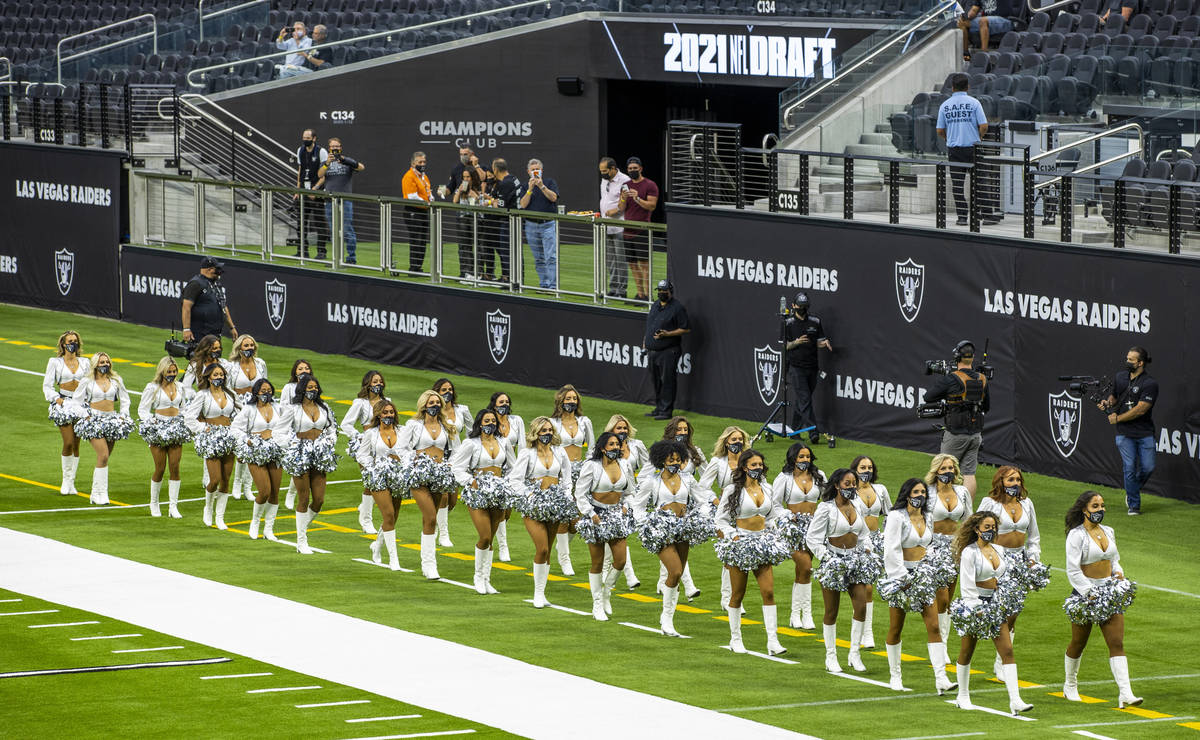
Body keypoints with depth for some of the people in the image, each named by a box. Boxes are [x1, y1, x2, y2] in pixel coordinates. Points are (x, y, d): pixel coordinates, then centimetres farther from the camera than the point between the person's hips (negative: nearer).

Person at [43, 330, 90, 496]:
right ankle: (66, 480, 2)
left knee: (76, 445, 0)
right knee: (68, 443, -13)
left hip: (80, 404, 3)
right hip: (63, 403, -3)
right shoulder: (55, 362, 5)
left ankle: (71, 482, 7)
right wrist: (57, 399, -11)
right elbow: (47, 386, 4)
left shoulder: (85, 362, 13)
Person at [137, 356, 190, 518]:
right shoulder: (153, 388, -1)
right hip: (159, 428, -4)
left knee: (175, 467, -4)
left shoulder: (179, 387, 13)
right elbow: (143, 409, 0)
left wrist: (182, 421, 8)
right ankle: (154, 503, 15)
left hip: (175, 427, 4)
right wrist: (151, 422, -13)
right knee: (160, 468, -4)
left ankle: (173, 507, -1)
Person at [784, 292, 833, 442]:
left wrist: (824, 343, -8)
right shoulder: (788, 323, 0)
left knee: (800, 400, 11)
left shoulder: (815, 322, 10)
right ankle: (813, 432, -20)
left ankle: (794, 430, 24)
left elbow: (819, 342, 15)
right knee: (804, 399, -13)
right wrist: (796, 342, -20)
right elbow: (784, 346, -1)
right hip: (796, 366, -4)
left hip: (812, 366, 4)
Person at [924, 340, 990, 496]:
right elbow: (987, 406, 15)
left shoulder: (951, 379, -15)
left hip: (956, 434, -5)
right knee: (969, 473, 7)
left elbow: (928, 397, -7)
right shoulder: (982, 380, 3)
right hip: (975, 433, 5)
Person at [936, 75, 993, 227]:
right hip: (972, 147, -1)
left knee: (957, 184, 6)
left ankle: (962, 216, 2)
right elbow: (984, 126, -9)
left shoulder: (945, 105, 3)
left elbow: (940, 131, 5)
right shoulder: (973, 103, -4)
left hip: (953, 148, 1)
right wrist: (979, 137, 11)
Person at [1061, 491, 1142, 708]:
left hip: (1110, 592, 5)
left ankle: (1125, 694, -13)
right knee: (1078, 642, 10)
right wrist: (1090, 593, -18)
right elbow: (1073, 570, -13)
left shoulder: (1108, 532, 11)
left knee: (1117, 643, -6)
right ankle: (1070, 686, 32)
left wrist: (1118, 573, 1)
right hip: (1084, 592, -5)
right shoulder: (1076, 535, -9)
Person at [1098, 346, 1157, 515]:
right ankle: (1133, 505, 3)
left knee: (1148, 467, -5)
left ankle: (1132, 492, 24)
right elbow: (1114, 396, 25)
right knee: (1130, 468, -6)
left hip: (1145, 433, -2)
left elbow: (1140, 409, -16)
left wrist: (1118, 418, -11)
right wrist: (1108, 403, 2)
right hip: (1124, 433, 2)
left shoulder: (1150, 384, -10)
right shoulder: (1120, 378, 8)